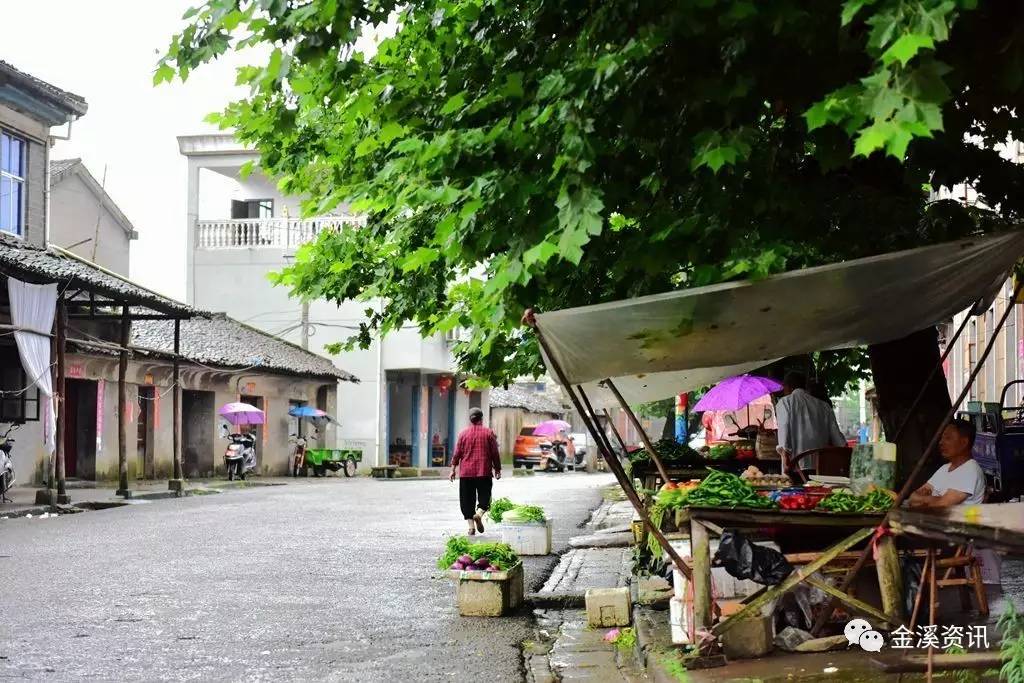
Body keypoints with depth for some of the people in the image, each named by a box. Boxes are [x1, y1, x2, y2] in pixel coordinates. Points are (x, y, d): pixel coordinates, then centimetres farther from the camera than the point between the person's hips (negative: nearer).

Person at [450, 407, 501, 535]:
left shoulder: (463, 433, 3)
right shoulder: (488, 433, 1)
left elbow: (457, 453, 2)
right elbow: (495, 453, 2)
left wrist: (453, 469, 8)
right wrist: (497, 469, 12)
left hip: (466, 473, 1)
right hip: (484, 472, -1)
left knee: (468, 500, 7)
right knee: (484, 497, 8)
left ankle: (471, 526, 1)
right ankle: (479, 514, -19)